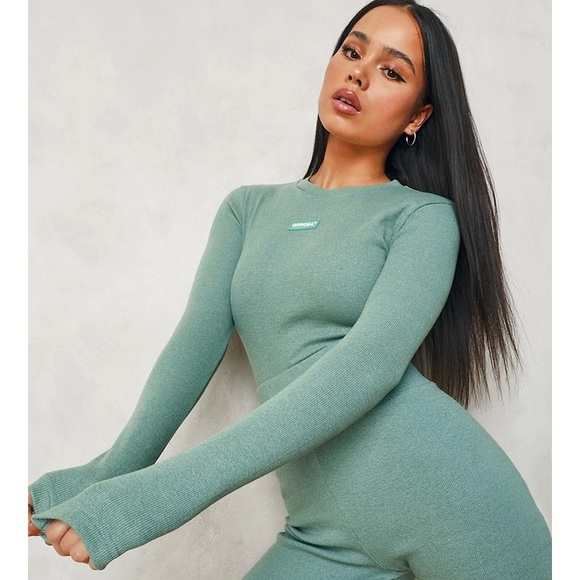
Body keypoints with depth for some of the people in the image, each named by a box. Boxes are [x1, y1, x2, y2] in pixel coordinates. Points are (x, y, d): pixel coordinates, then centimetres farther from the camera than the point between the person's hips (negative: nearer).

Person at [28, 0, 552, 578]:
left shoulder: (424, 217, -1)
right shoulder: (248, 209, 12)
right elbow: (197, 341, 2)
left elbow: (369, 363, -16)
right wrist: (111, 473, -15)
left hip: (443, 493, -3)